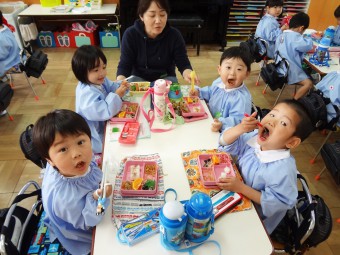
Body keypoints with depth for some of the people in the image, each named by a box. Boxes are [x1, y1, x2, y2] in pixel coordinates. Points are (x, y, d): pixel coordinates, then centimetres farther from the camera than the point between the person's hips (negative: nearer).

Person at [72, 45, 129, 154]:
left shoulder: (100, 81, -4)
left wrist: (120, 86, -12)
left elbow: (111, 87, 10)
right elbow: (105, 112, -36)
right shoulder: (87, 94, -33)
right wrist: (117, 95, -34)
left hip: (104, 123, 9)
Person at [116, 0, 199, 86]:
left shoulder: (174, 35, -13)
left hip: (165, 78, 0)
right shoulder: (130, 35, -14)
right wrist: (120, 81, -37)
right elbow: (124, 66, -14)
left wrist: (188, 74, -38)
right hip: (138, 77, 0)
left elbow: (183, 64, -12)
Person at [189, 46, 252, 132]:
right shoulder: (219, 82, 1)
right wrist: (198, 92, 8)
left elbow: (237, 120, -31)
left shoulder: (242, 98, -25)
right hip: (209, 122, 8)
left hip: (224, 132, -8)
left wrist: (222, 124, -47)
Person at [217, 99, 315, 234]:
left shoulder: (283, 169, -34)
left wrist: (241, 188, -31)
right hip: (237, 197, 6)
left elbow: (277, 202, -27)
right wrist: (240, 128, -29)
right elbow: (225, 142, -8)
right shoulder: (254, 137, -16)